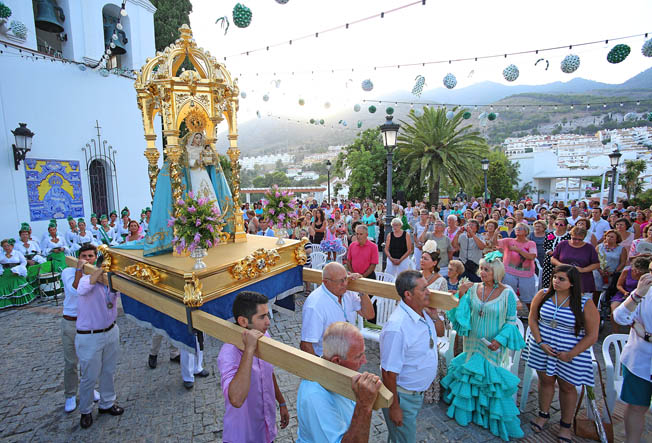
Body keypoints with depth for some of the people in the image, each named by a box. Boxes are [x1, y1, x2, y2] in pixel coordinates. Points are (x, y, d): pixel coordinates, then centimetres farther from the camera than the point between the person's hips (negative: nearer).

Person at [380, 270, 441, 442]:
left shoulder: (423, 312, -8)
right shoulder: (397, 327, -35)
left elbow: (440, 331, 11)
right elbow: (389, 373, -28)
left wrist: (433, 315, -9)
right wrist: (394, 407, -18)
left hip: (418, 392, 8)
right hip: (402, 395, -8)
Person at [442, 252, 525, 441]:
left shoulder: (507, 293, -14)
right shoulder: (473, 288, -7)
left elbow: (511, 321, -7)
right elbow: (463, 313, -5)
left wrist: (500, 340, -17)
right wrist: (461, 295, -18)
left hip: (493, 346, -3)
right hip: (472, 342, 3)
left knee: (490, 376, 8)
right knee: (471, 374, 18)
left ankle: (497, 419, 33)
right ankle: (468, 408, 42)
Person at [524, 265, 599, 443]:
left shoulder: (585, 303, -13)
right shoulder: (543, 295, -6)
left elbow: (592, 335, -10)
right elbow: (532, 319, 0)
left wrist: (571, 354, -15)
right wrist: (540, 342, -10)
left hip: (571, 353, -2)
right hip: (542, 347, 2)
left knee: (567, 387, 13)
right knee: (545, 380, 16)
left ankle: (565, 425, 34)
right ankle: (543, 414, 37)